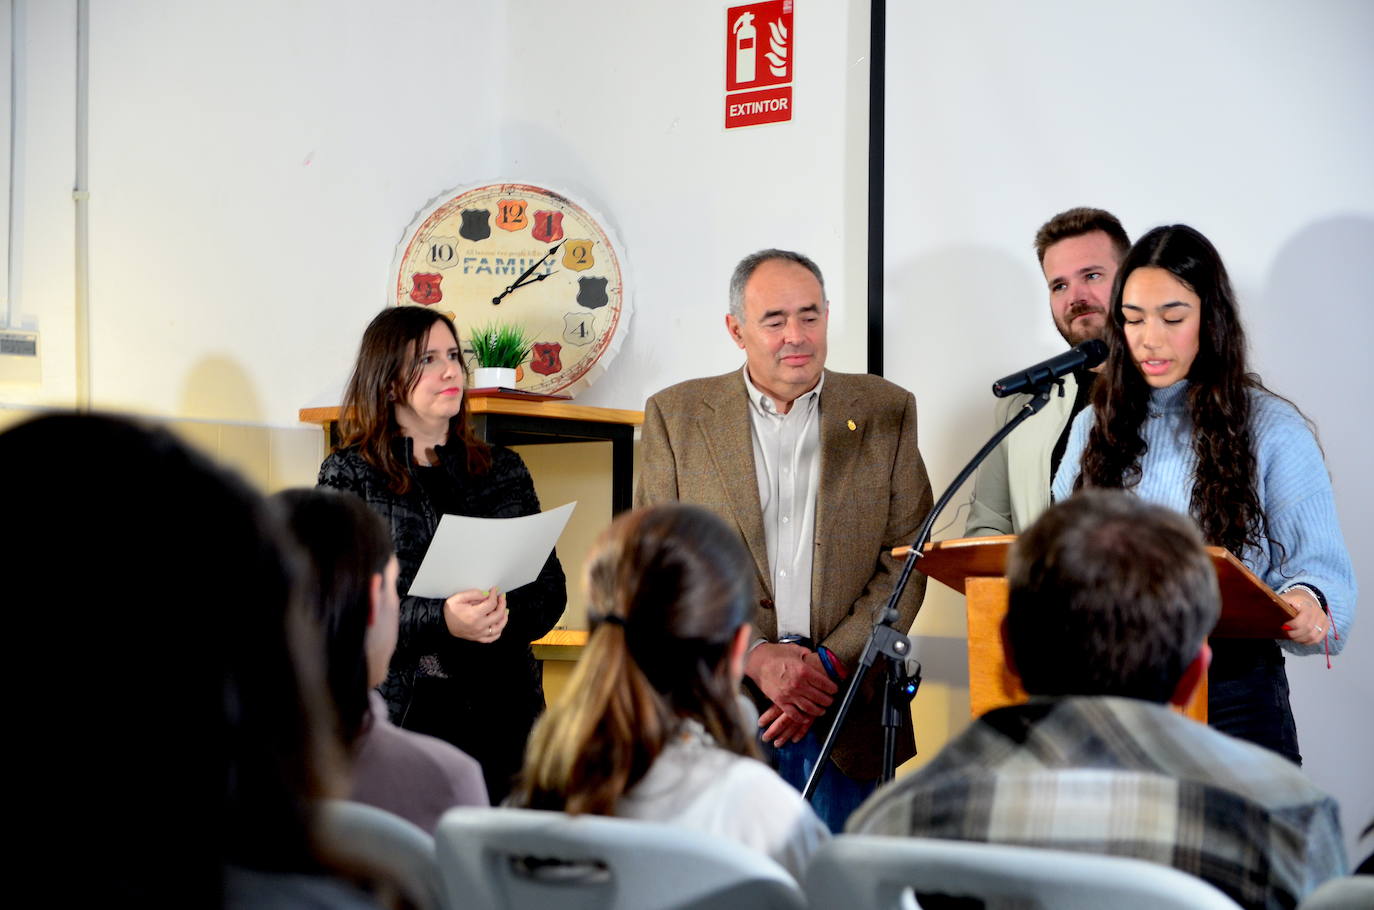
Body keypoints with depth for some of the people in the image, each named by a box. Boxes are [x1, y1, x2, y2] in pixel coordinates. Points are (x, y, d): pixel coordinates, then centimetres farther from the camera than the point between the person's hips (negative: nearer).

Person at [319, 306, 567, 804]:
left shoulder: (503, 470, 15)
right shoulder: (348, 474, 4)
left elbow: (551, 589, 12)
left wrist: (505, 613, -11)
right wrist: (440, 619, -20)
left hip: (498, 706, 3)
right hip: (396, 704, -3)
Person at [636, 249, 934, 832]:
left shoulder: (885, 411, 8)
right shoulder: (675, 416, 5)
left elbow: (906, 558, 4)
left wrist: (831, 664, -9)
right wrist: (754, 658, -11)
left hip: (847, 713, 1)